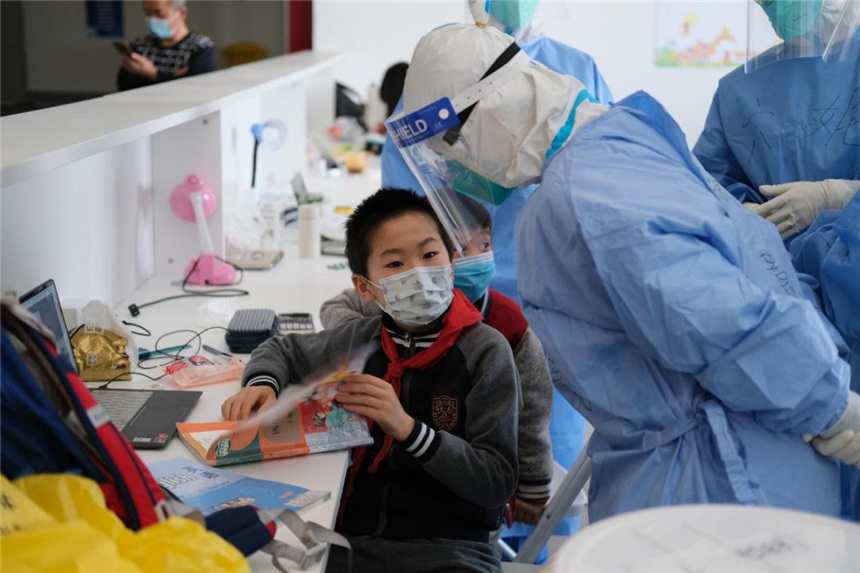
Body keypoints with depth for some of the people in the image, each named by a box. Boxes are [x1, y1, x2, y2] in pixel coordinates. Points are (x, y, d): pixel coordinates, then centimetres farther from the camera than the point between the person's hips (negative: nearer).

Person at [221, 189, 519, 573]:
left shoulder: (485, 350, -7)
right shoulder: (362, 340, 5)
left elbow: (498, 483, -11)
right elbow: (281, 350, 25)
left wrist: (408, 429, -22)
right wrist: (262, 385, 2)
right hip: (352, 536, 3)